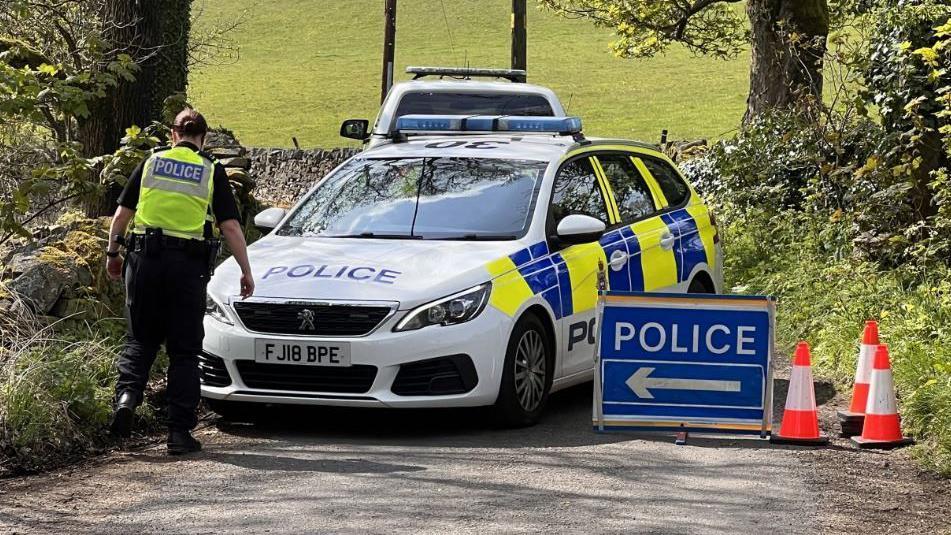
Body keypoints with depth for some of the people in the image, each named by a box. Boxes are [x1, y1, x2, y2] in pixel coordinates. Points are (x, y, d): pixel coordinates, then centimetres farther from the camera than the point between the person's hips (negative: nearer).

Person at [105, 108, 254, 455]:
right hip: (189, 265, -1)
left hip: (145, 258, 1)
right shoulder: (211, 172, 4)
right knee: (184, 350, 6)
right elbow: (231, 227, 0)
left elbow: (122, 214, 9)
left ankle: (127, 394, -12)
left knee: (141, 338, 15)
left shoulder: (152, 162, 8)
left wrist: (112, 253, 21)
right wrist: (246, 272, 5)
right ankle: (180, 432, 3)